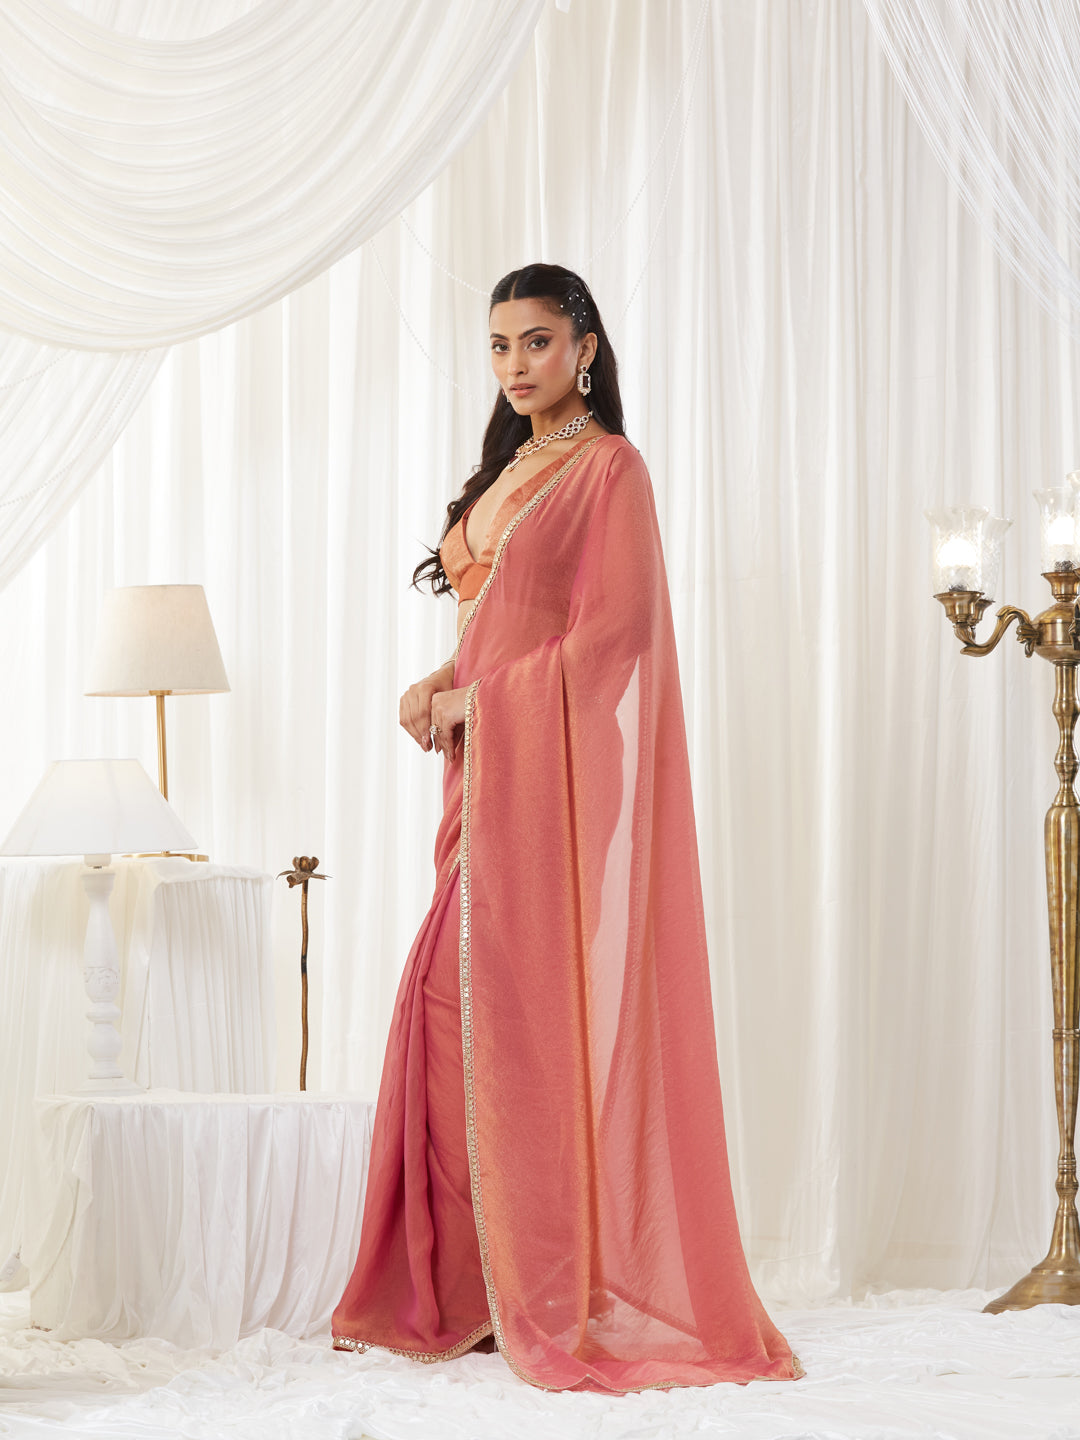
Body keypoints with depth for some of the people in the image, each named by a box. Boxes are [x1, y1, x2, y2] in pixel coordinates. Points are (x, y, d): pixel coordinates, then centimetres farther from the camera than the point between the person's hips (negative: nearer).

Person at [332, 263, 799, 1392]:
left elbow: (616, 631, -14)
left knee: (543, 1015, -9)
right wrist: (440, 688, 3)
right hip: (488, 774, 8)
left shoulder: (609, 468, -5)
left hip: (557, 769, -8)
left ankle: (570, 1300, -4)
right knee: (454, 1010, 5)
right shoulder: (508, 470, 20)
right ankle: (460, 1286, 10)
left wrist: (477, 700, -12)